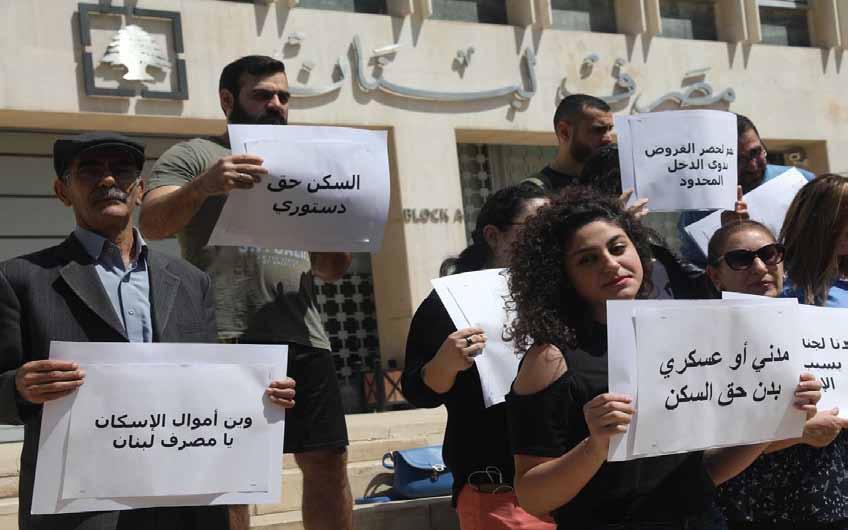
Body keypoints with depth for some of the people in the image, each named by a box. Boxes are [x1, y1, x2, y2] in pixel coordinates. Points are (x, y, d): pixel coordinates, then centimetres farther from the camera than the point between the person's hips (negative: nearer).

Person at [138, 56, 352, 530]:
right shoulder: (194, 156, 9)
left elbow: (332, 270, 22)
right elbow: (151, 224, -8)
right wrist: (202, 186, -26)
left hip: (303, 336, 5)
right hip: (227, 338, -5)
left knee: (329, 463, 1)